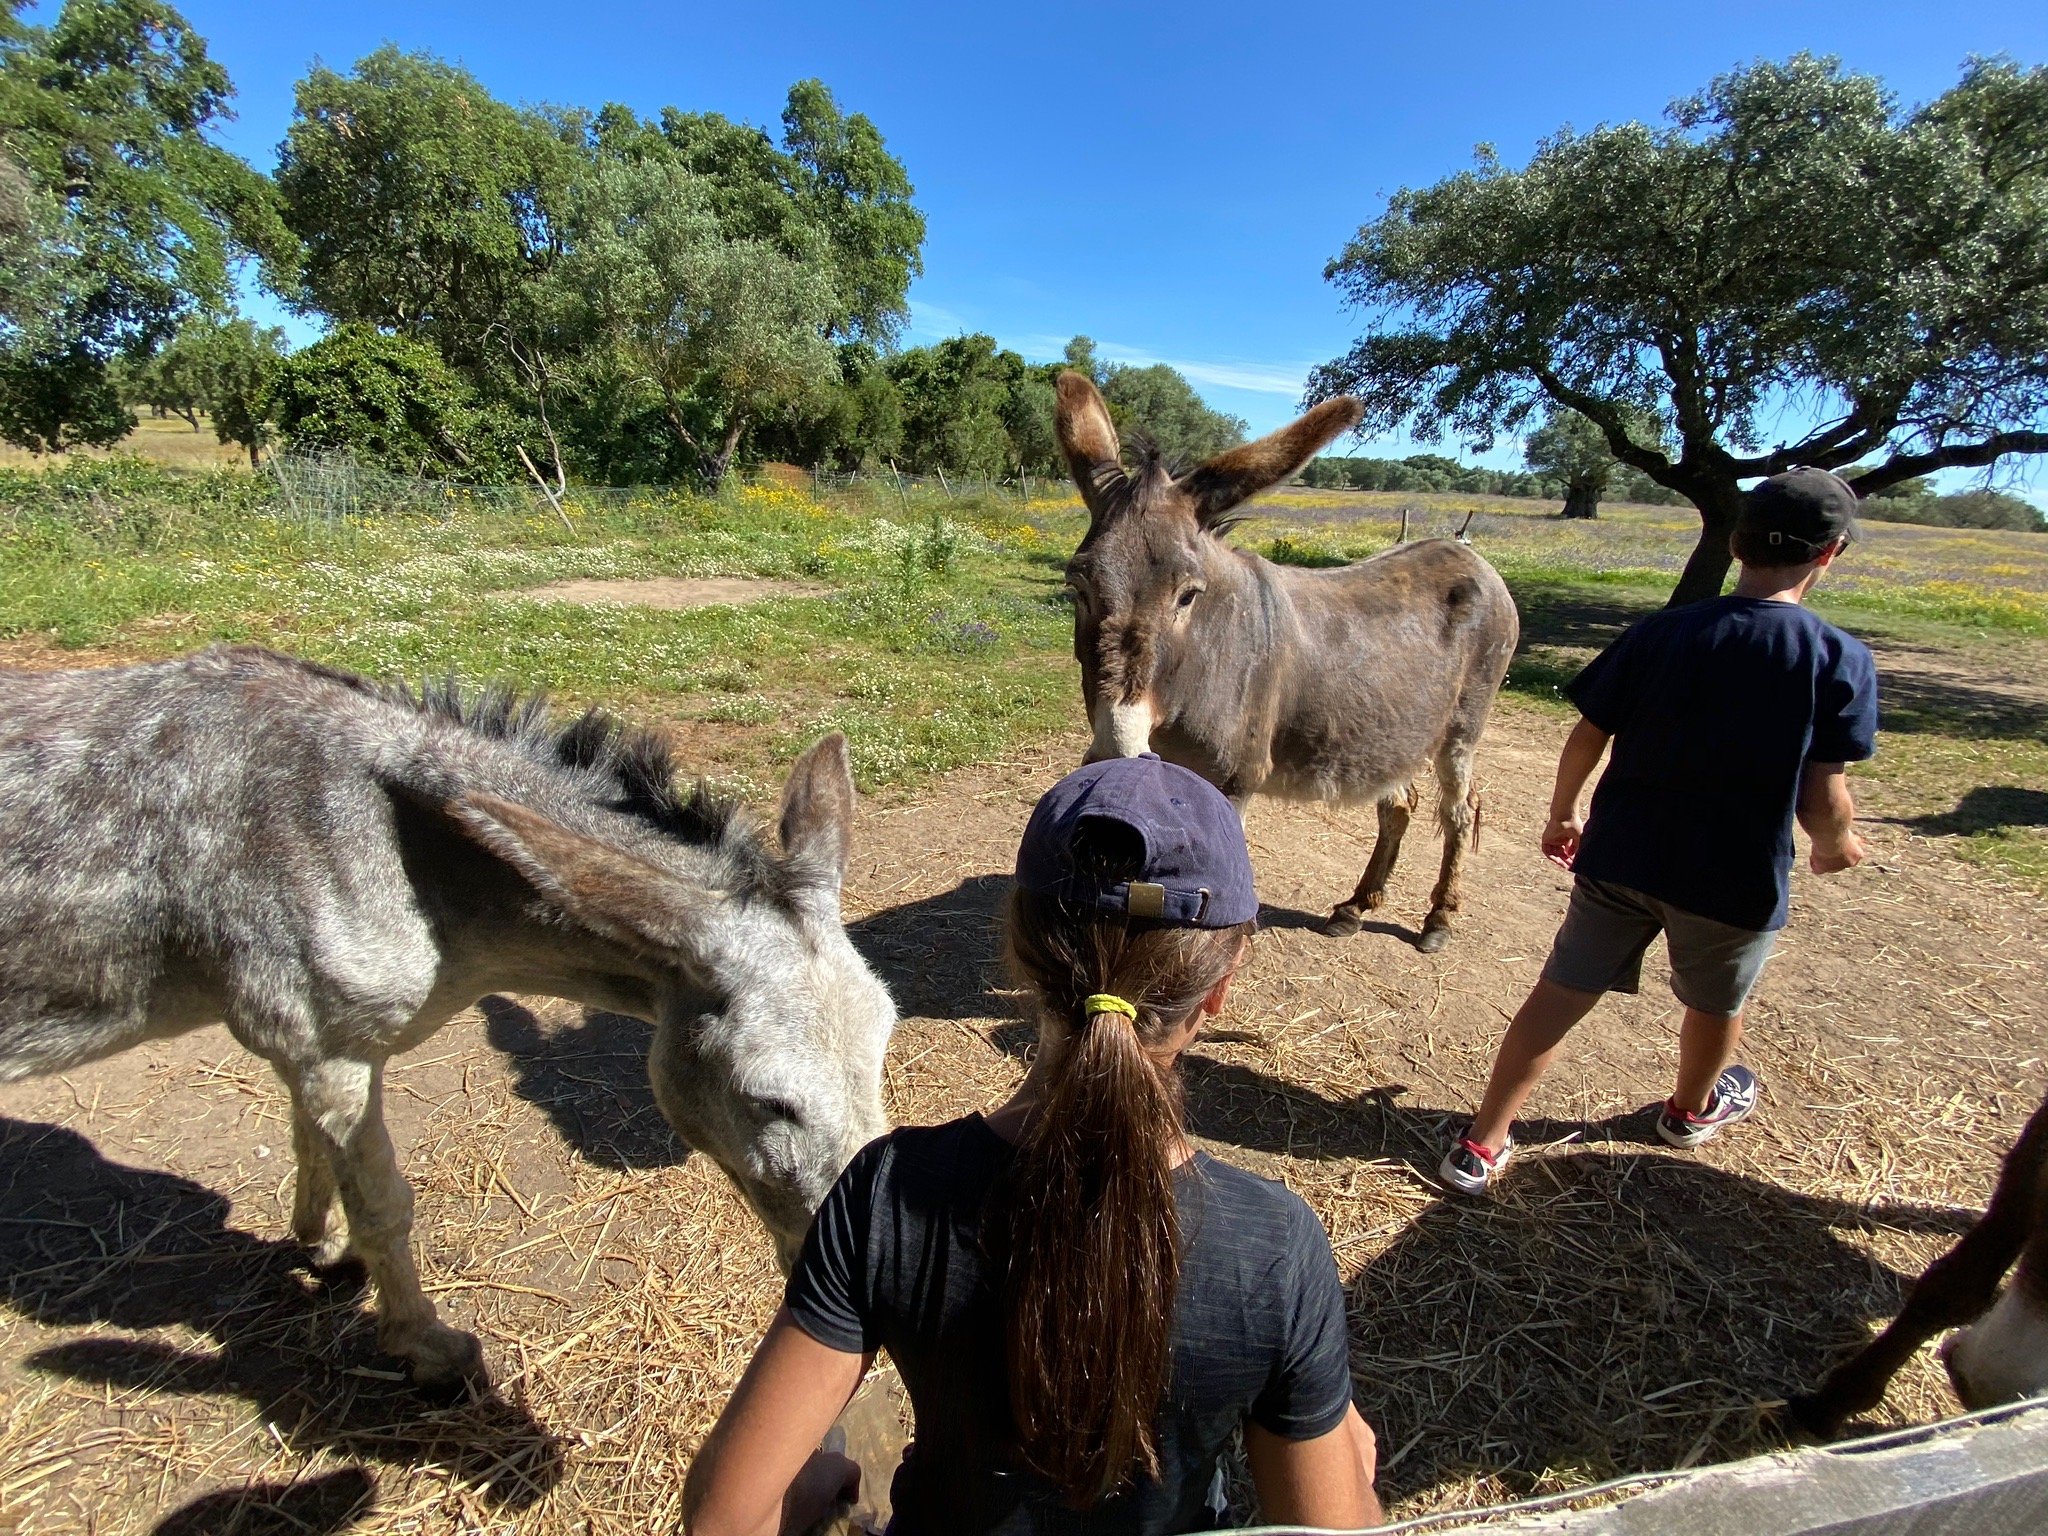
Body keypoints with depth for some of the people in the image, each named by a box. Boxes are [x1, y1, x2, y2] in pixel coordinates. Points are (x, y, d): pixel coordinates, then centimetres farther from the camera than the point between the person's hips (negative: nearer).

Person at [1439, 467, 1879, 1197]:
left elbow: (1586, 737, -3)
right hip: (1735, 878, -1)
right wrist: (1836, 846, 11)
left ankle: (1481, 1145, 10)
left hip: (1621, 856, 1)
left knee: (1560, 994, 8)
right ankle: (1692, 1109, 54)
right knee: (1715, 1004, 26)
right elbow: (1821, 799, -11)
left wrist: (1561, 816, 13)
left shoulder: (1657, 633, -6)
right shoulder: (1839, 659, -11)